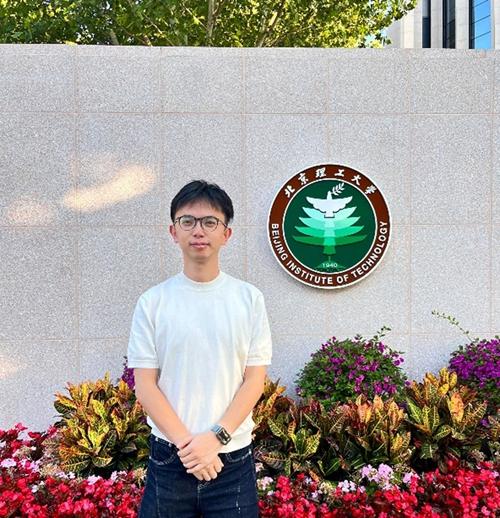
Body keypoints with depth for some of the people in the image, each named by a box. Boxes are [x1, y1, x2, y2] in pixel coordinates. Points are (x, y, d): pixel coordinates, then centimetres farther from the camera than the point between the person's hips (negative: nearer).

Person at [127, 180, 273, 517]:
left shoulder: (249, 298, -2)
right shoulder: (153, 302, -2)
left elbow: (255, 379, -3)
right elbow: (145, 384, -4)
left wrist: (216, 437, -13)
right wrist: (186, 443, -12)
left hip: (233, 457, 0)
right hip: (169, 457, 0)